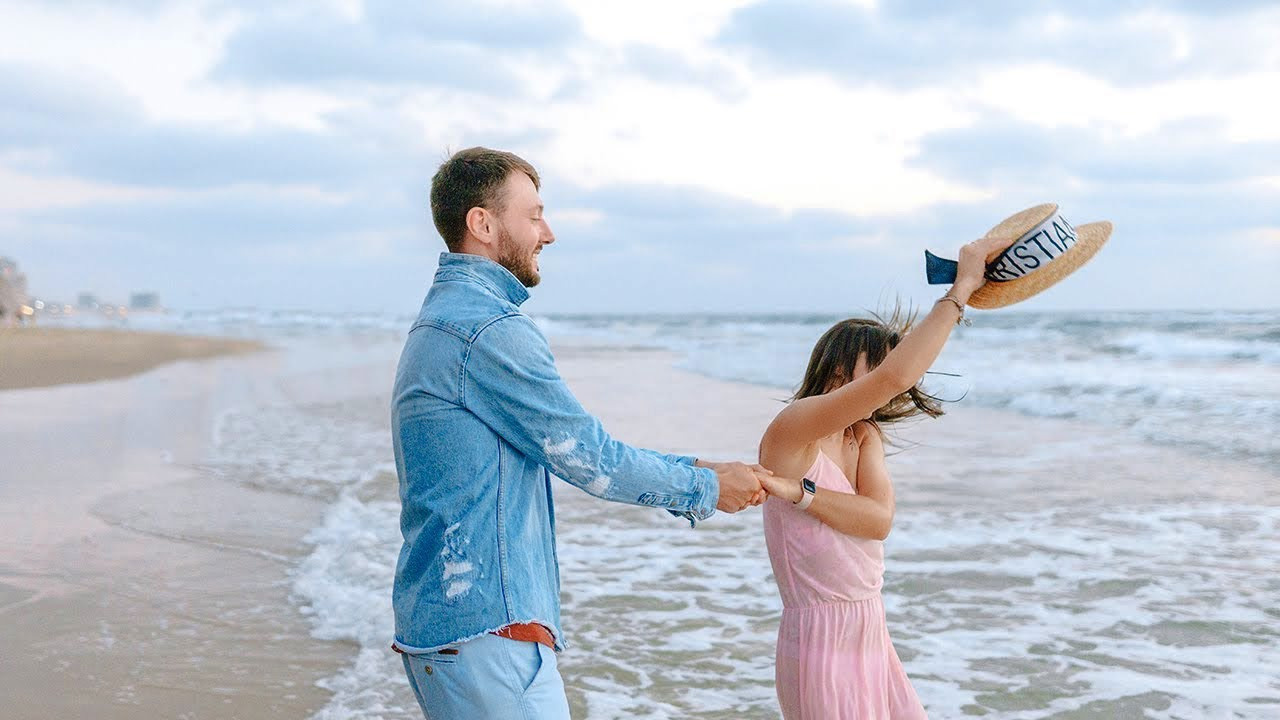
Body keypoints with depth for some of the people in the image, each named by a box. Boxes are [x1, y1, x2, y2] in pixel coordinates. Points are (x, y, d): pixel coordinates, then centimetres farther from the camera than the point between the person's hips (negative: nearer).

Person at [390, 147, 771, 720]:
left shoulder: (443, 320, 18)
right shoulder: (488, 328, -16)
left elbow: (574, 449, 19)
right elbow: (588, 458, -12)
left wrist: (694, 471, 17)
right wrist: (706, 488, 2)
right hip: (486, 629, -10)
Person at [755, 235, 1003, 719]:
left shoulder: (865, 435, 9)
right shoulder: (793, 428, -17)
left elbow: (879, 520, -9)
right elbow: (895, 376, -30)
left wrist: (799, 493, -21)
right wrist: (960, 290, -22)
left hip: (872, 638, 8)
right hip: (822, 643, -8)